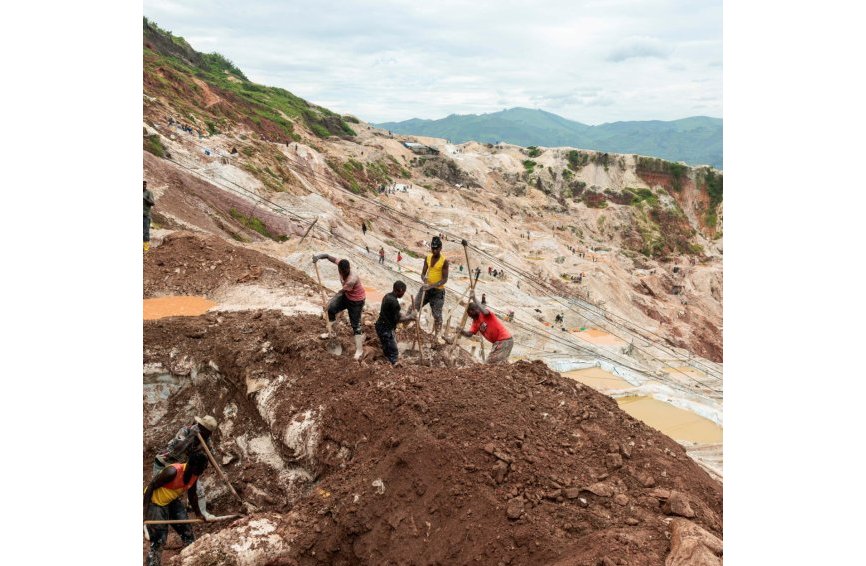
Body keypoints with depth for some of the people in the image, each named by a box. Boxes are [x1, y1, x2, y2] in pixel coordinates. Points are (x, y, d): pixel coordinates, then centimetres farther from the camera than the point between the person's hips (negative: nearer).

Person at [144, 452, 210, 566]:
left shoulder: (194, 475, -10)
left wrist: (199, 514, 12)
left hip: (173, 501, 7)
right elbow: (151, 486, -26)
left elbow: (192, 495, 6)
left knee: (188, 532, 9)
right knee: (158, 541, -5)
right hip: (155, 502, -7)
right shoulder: (173, 471, -33)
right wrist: (145, 511, -28)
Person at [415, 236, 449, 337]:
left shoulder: (444, 261, -12)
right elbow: (423, 273, 6)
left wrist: (432, 285, -26)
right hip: (426, 288, 5)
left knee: (437, 315, 0)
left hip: (438, 291, -4)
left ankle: (436, 335, 11)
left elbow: (445, 279, -14)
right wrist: (424, 279, -19)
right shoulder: (428, 258, 3)